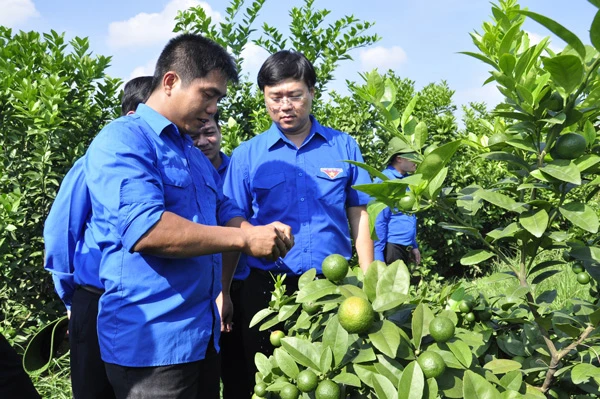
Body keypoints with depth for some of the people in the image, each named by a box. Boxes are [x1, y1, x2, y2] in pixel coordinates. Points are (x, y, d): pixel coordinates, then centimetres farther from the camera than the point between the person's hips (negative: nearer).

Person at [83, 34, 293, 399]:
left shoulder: (196, 156, 16)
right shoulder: (122, 141, -13)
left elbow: (225, 213, 17)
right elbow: (143, 228, -27)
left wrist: (261, 234, -5)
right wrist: (245, 238, -23)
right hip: (151, 339, -8)